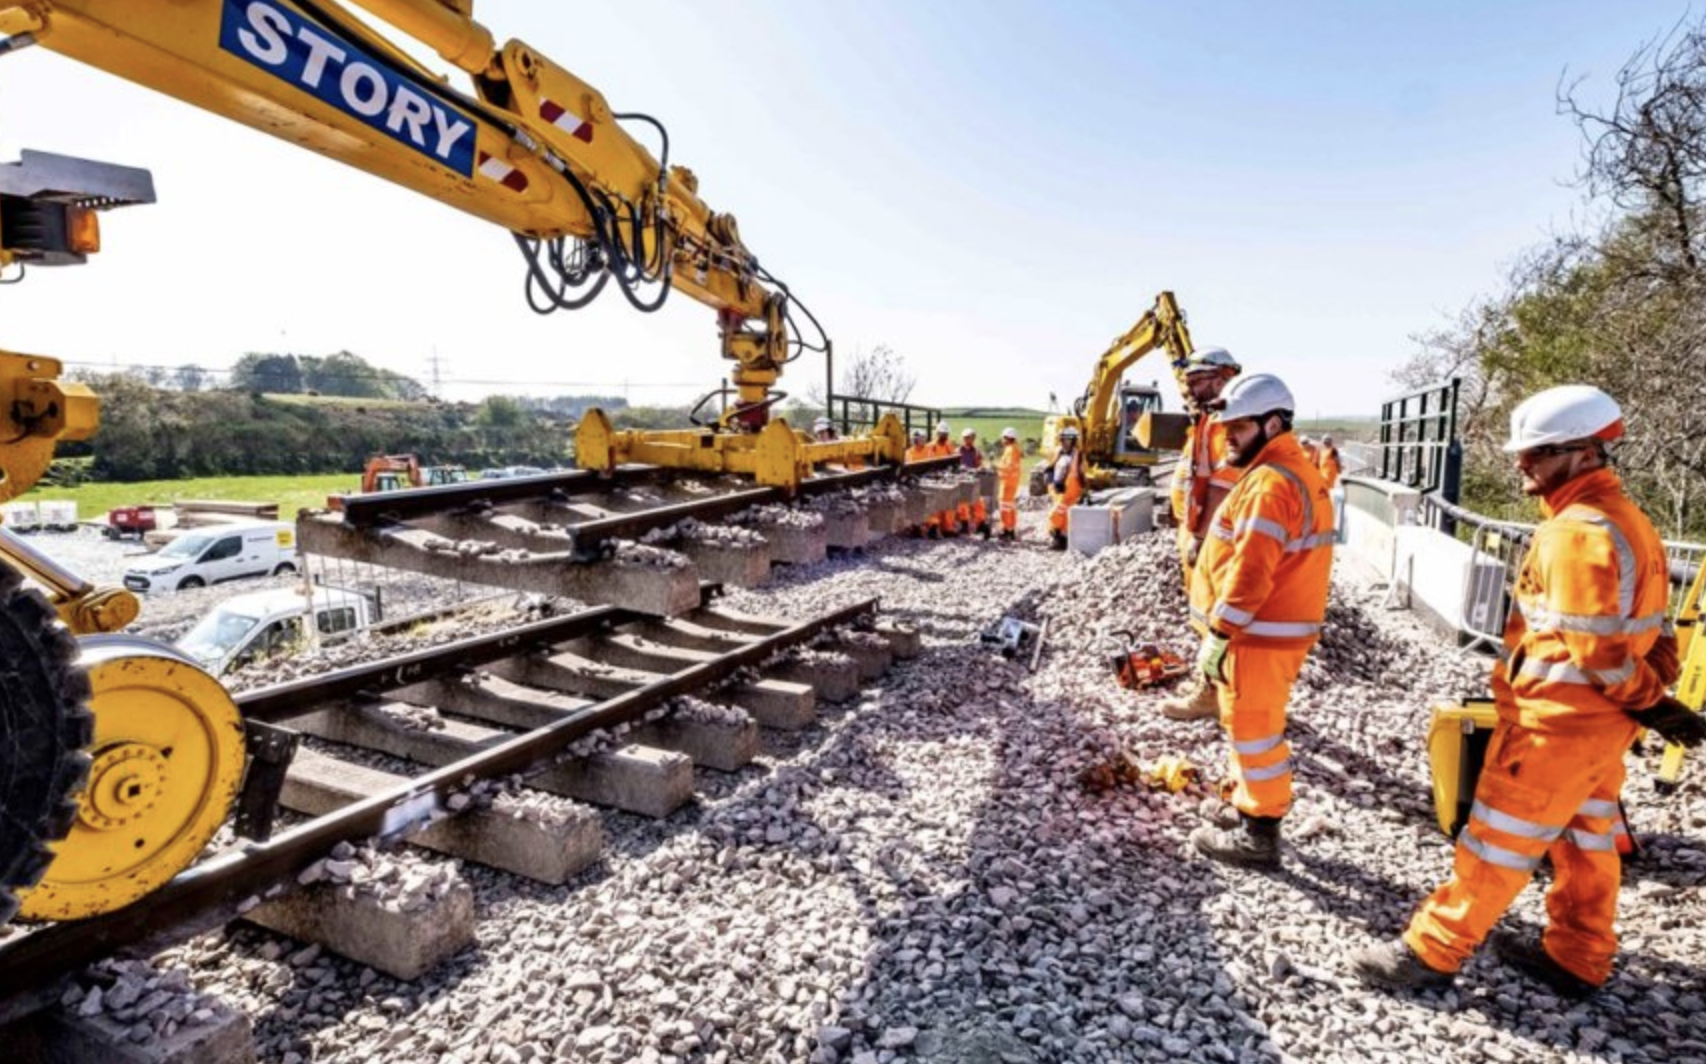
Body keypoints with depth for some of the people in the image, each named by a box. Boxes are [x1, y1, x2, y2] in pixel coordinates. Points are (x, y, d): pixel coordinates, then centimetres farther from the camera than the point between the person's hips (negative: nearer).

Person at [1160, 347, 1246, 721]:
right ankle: (1210, 679, 31)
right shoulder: (1206, 421, 16)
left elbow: (1223, 487, -25)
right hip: (1198, 533, 11)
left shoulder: (1224, 423, -18)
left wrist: (1201, 538, -24)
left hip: (1210, 538, -11)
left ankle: (1210, 694, 5)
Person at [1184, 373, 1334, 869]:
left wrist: (1219, 633, -22)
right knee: (1257, 726, 20)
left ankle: (1258, 836, 12)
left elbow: (1250, 570, -26)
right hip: (1279, 626, 10)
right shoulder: (1298, 472, 14)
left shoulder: (1270, 482, -20)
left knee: (1252, 728, 0)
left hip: (1258, 633, -10)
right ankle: (1256, 816, 33)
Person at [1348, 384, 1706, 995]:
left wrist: (1649, 700, -9)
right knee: (1586, 838, 19)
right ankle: (1577, 958, 34)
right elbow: (1640, 627, 12)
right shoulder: (1625, 518, 10)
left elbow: (1596, 649, -23)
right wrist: (1652, 698, 8)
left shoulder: (1577, 531, -23)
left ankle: (1432, 950, 12)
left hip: (1557, 718, -10)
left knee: (1497, 839, 0)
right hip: (1599, 719, 10)